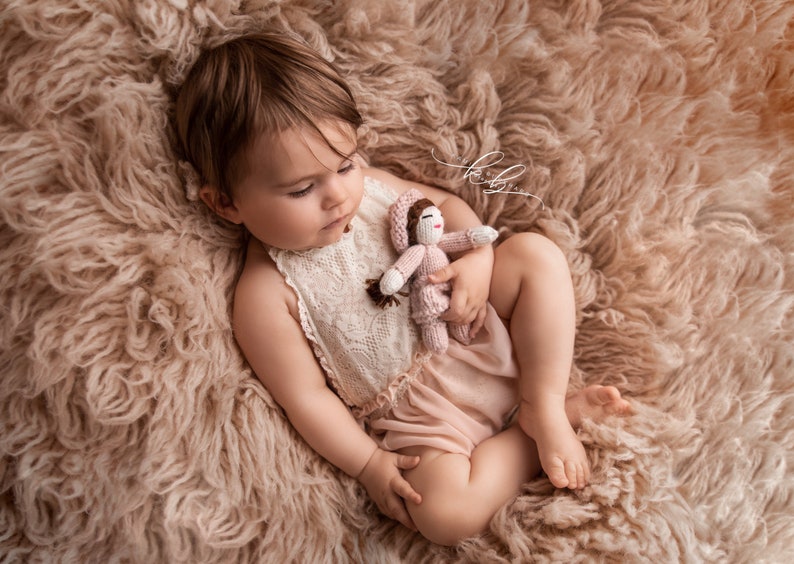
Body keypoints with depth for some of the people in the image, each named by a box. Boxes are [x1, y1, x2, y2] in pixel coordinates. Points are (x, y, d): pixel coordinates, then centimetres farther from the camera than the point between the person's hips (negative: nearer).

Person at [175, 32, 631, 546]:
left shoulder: (365, 185, -2)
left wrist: (478, 258, -8)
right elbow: (307, 397, -12)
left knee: (536, 254, -9)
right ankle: (531, 437, -1)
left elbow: (445, 204, 11)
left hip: (478, 330, 6)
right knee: (445, 513, -27)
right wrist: (369, 464, -14)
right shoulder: (267, 295, -17)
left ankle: (545, 404, -7)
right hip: (419, 406, -5)